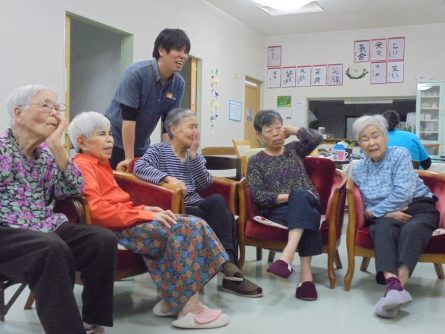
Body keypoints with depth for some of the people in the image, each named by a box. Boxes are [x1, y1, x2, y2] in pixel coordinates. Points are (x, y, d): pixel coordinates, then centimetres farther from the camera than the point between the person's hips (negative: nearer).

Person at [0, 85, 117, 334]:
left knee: (103, 239, -17)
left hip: (46, 229, 6)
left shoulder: (46, 152, 15)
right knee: (53, 249, -36)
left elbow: (74, 189, 1)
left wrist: (57, 146, -6)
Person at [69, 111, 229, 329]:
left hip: (125, 221, 9)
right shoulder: (82, 165, -7)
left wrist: (144, 209, 4)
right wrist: (145, 215, -20)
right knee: (179, 231, -21)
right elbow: (98, 210, -22)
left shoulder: (101, 163, 23)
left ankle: (173, 300, -6)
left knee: (193, 226, -4)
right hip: (115, 229, -9)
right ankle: (188, 309, -16)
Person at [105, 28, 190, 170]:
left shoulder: (179, 84, -7)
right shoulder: (136, 74, -22)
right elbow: (128, 118, -23)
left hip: (142, 147, 5)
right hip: (115, 141, -5)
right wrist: (129, 158, -22)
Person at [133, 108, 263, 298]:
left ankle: (228, 264, -22)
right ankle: (228, 263, -14)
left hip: (197, 206, 5)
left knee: (218, 200, -27)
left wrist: (194, 155, -4)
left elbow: (205, 184, 4)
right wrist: (168, 177, -30)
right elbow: (139, 167, -18)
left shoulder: (195, 155, 19)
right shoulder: (159, 150, 3)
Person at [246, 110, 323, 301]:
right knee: (306, 214, -35)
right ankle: (305, 272, -44)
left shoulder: (294, 149, 19)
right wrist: (289, 197, -17)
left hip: (307, 202, 2)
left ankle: (287, 256, -50)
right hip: (276, 211, -2)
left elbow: (316, 138, 0)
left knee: (300, 195, -35)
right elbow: (258, 196, -5)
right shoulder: (256, 161, 8)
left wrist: (292, 130, 10)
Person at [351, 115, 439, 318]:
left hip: (417, 207, -2)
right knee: (383, 229, -34)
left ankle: (396, 285, -54)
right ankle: (393, 284, -56)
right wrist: (387, 213, -10)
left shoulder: (400, 154, 0)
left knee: (411, 229, -37)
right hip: (385, 216, 2)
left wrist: (374, 212, -10)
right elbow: (367, 206, 10)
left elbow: (403, 192, -12)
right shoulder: (358, 170, 13)